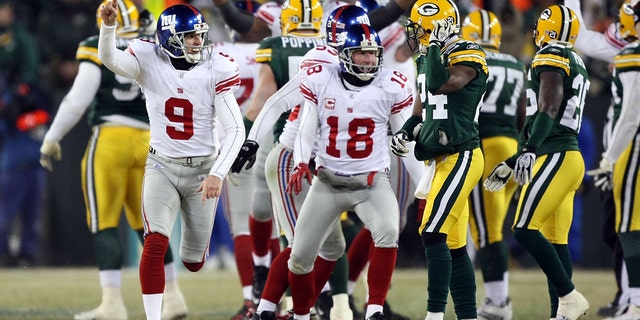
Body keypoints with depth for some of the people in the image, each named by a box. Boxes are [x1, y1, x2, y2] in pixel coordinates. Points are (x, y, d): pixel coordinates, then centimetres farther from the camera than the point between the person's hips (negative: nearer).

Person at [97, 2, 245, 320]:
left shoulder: (215, 69, -11)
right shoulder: (150, 62, -10)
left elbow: (235, 130, -12)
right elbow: (109, 58, -29)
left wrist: (217, 174, -22)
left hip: (202, 169, 1)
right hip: (162, 167, -1)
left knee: (194, 262, 11)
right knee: (155, 245, -22)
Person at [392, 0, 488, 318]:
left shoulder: (466, 56, -11)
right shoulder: (427, 60, 15)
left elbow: (441, 85, -30)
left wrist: (437, 47, -21)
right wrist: (406, 131, 7)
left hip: (459, 158, -9)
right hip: (439, 160, 9)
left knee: (434, 234, -17)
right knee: (453, 245, 10)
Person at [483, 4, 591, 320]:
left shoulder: (551, 59, -8)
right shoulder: (577, 65, 21)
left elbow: (549, 110, -23)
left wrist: (530, 151, -35)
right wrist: (511, 163, 31)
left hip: (555, 158, -10)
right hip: (570, 155, 10)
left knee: (525, 230, -14)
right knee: (555, 240, 7)